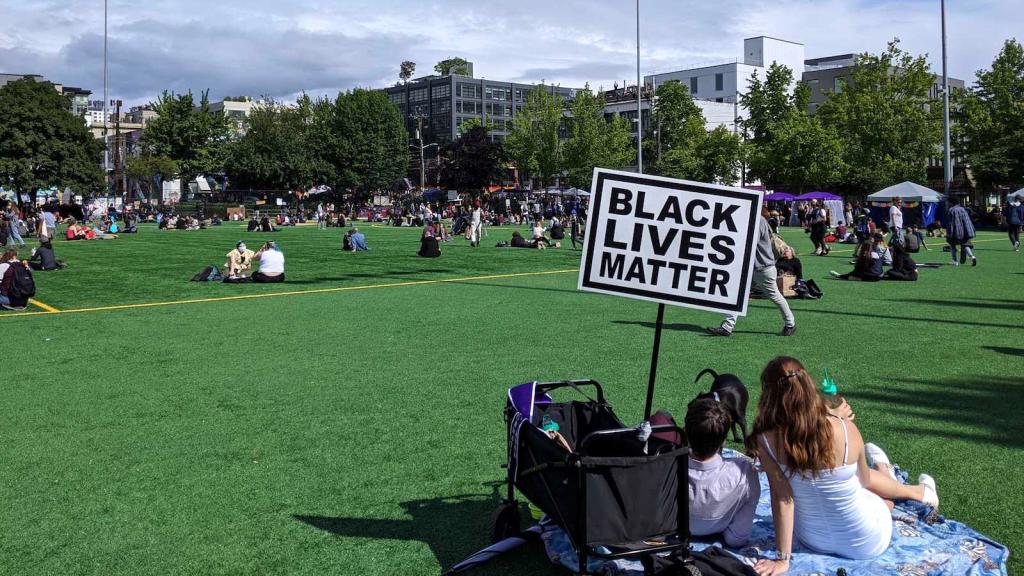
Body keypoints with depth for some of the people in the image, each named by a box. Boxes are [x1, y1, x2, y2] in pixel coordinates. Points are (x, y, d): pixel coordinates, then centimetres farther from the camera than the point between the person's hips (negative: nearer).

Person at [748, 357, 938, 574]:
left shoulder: (766, 441, -25)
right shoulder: (844, 428, -23)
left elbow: (781, 498, -21)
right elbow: (864, 480, -4)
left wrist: (783, 558, -12)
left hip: (814, 542, 1)